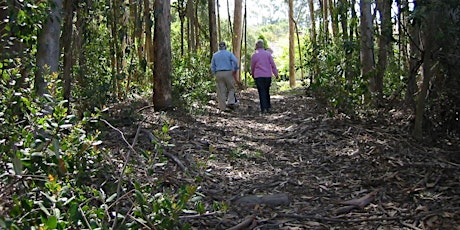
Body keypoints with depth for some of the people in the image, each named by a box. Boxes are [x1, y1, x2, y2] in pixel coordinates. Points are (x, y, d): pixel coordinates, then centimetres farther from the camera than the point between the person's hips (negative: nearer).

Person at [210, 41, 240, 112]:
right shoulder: (229, 53, 2)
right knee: (231, 88, 11)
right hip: (228, 72, -2)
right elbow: (235, 61, -13)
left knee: (221, 91, 4)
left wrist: (215, 74, 17)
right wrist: (235, 70, -2)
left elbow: (212, 66, 11)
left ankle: (222, 107, 5)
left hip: (219, 74, 2)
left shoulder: (215, 55, 11)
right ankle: (231, 102, -6)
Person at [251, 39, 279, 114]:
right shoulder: (268, 53, 3)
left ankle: (264, 108, -9)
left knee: (262, 92, -1)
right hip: (268, 75, 2)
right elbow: (273, 65, 2)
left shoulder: (254, 55, 0)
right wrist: (276, 74, 9)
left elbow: (252, 67, 9)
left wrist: (252, 74, 26)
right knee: (267, 91, 15)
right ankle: (268, 107, 16)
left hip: (258, 76, -2)